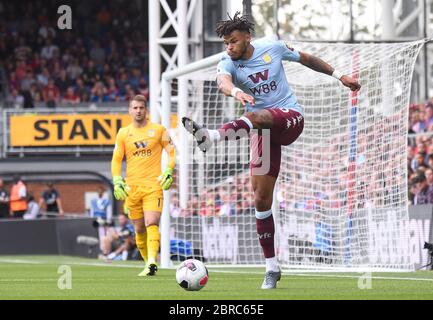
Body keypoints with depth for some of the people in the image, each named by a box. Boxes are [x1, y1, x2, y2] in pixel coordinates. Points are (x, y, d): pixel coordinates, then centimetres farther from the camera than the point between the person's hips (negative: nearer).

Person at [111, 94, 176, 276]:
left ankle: (151, 263, -30)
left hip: (153, 185, -3)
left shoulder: (158, 130, 5)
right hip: (132, 187, 3)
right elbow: (116, 160, 12)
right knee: (139, 230, 6)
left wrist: (168, 172, -6)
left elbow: (172, 152, 9)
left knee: (151, 224, -19)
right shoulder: (123, 133, 10)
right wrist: (117, 181, -1)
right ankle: (149, 263, 19)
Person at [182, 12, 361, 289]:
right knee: (261, 198, -4)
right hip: (265, 132, 2)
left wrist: (339, 75, 20)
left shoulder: (273, 48, 0)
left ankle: (211, 136, -65)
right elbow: (223, 82, -28)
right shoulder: (227, 64, -3)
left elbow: (306, 58, 18)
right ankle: (272, 268, 4)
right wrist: (236, 92, -51)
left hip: (290, 118, -2)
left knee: (257, 117, -38)